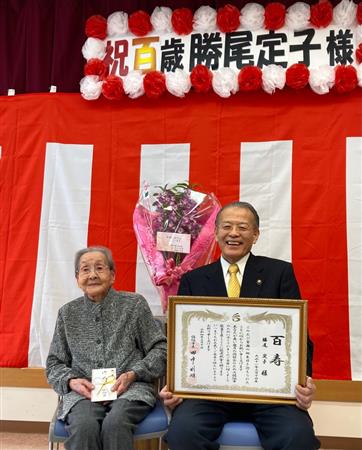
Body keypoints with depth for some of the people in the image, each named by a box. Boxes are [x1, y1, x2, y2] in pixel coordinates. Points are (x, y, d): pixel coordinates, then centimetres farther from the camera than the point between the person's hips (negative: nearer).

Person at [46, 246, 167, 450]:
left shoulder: (135, 304, 6)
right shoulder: (67, 313, 14)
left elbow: (160, 349, 4)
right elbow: (54, 364, 16)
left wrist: (133, 375, -11)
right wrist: (71, 381, -5)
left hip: (130, 389, -1)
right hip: (83, 391, 2)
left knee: (115, 423, -33)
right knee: (84, 426, -32)